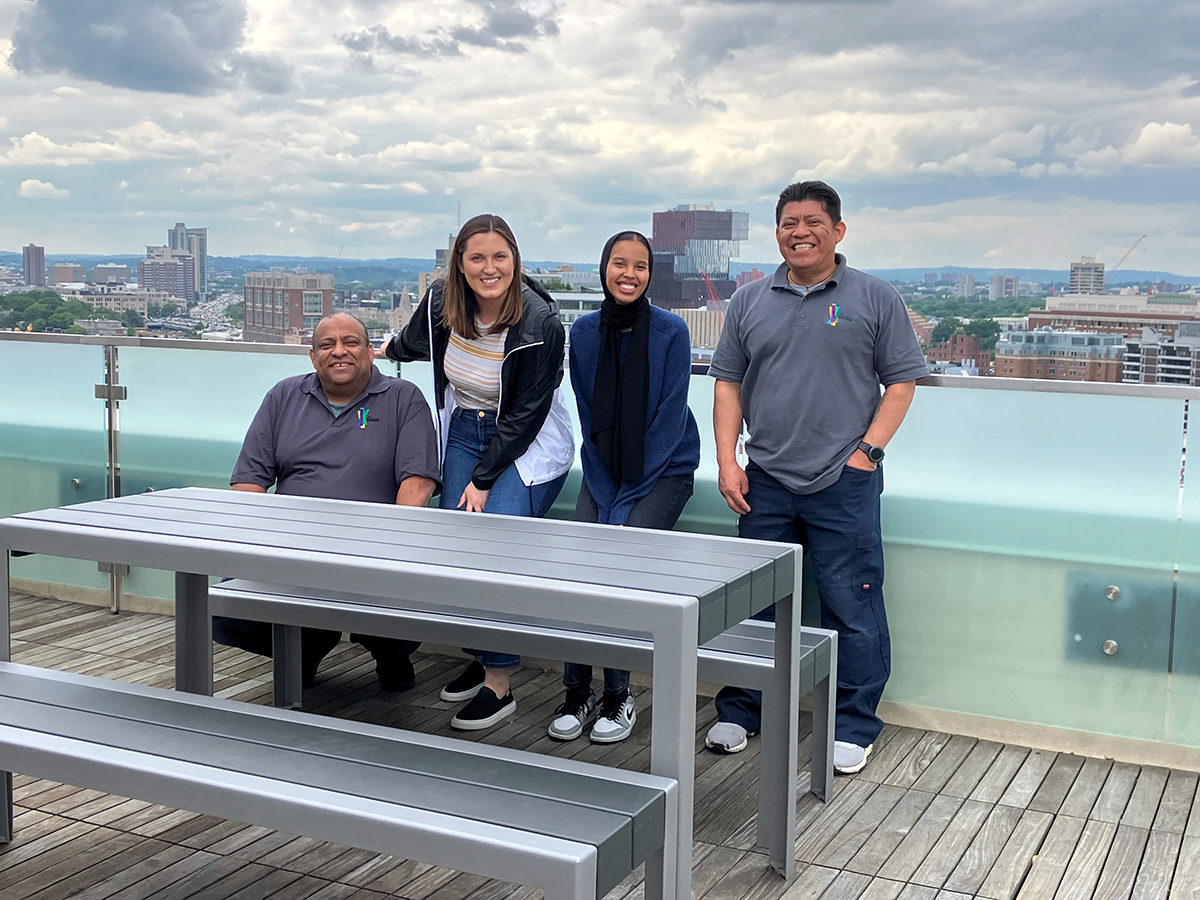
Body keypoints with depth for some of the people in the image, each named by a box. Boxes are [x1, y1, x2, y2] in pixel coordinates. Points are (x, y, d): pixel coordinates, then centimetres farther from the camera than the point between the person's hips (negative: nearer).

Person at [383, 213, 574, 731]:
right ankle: (478, 656, 12)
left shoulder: (540, 323, -22)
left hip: (528, 444, -5)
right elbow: (416, 339, 19)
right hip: (465, 430, 5)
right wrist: (388, 350, 40)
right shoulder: (441, 302, -8)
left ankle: (498, 684, -13)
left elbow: (525, 414, -18)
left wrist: (484, 479, -17)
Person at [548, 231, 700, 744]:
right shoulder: (584, 332, -1)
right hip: (603, 469, 3)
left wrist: (626, 501, -15)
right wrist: (606, 497, -8)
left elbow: (668, 422, -12)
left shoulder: (670, 332, -11)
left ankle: (618, 697, -6)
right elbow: (589, 420, 1)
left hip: (664, 468, -3)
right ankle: (576, 693, -2)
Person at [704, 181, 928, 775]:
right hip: (765, 483, 3)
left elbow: (901, 381, 3)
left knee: (853, 609, 0)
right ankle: (739, 713, 25)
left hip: (844, 483, -3)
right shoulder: (749, 301, 11)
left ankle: (853, 727, 14)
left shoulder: (874, 298, 3)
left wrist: (869, 449, -7)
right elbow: (728, 384, 12)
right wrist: (727, 460, 3)